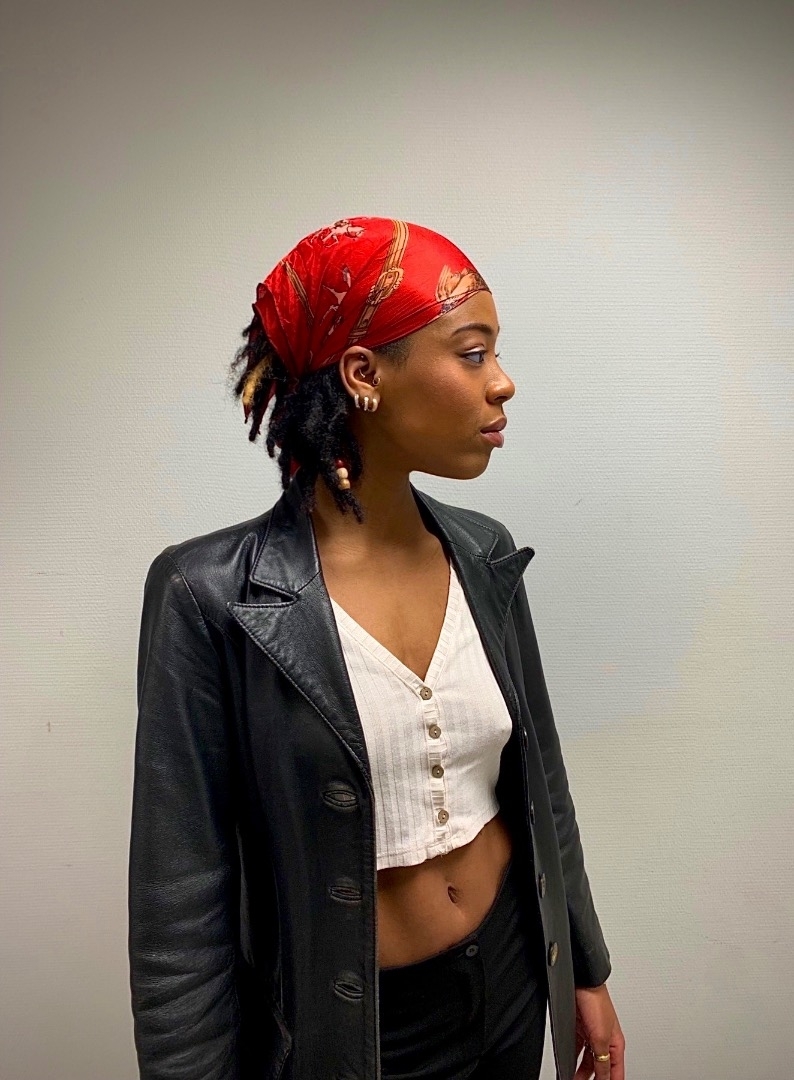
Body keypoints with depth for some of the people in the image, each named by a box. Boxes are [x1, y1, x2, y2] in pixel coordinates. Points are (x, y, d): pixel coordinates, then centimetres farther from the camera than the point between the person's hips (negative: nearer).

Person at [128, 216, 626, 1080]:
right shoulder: (214, 595, -22)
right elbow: (181, 903, -16)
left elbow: (537, 783, 3)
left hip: (514, 984, 5)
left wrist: (585, 971, 11)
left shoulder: (485, 555, -7)